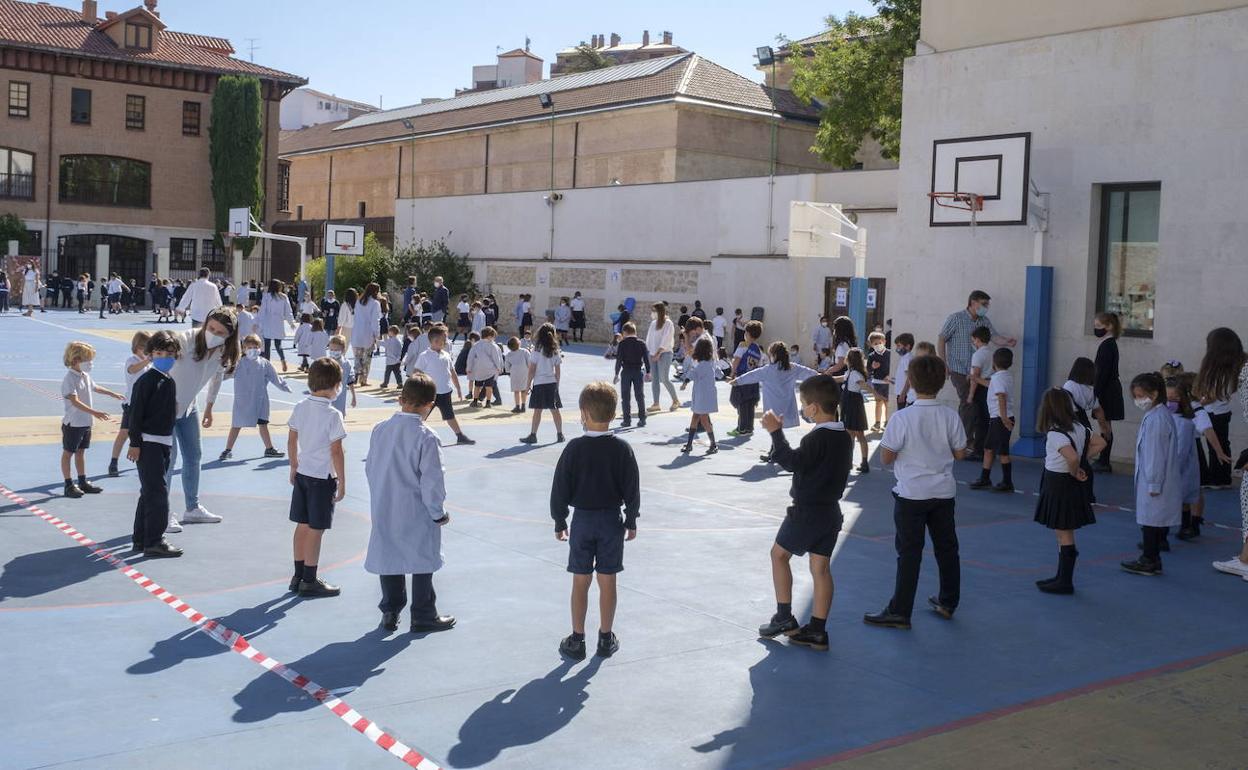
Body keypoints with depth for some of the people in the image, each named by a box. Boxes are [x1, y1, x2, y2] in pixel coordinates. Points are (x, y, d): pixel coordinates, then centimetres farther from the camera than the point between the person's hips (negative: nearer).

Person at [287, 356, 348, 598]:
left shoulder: (300, 408, 1)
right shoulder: (332, 415, -18)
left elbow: (292, 440, 9)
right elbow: (336, 452, -16)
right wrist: (342, 482, -8)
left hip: (302, 473, 7)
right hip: (323, 477, -7)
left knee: (302, 525, 15)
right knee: (316, 530, 1)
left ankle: (299, 575, 25)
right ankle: (310, 581, 9)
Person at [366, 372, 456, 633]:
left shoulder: (380, 430, -2)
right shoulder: (426, 437, -18)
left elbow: (370, 468, 8)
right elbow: (432, 480, -16)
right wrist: (439, 513, -3)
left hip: (384, 511, 5)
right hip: (417, 514, -5)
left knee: (389, 560, 16)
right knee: (423, 563, 9)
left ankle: (390, 613, 25)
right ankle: (423, 617, 18)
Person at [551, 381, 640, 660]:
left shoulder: (574, 448, -10)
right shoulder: (622, 448, -7)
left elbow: (560, 488, -6)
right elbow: (632, 489, -3)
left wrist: (560, 522, 5)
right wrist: (631, 521, 9)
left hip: (583, 520, -1)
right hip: (612, 520, 1)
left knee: (580, 582, 7)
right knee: (607, 582, 8)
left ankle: (577, 640, 14)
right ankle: (606, 639, 17)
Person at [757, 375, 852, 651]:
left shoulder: (817, 438, -20)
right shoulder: (845, 437, 7)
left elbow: (792, 462, -26)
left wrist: (776, 432, -20)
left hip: (807, 511, -7)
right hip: (831, 509, 8)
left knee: (779, 554, 11)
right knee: (821, 567, 7)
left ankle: (784, 617, 10)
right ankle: (817, 631, 7)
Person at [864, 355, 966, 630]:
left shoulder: (902, 418, -16)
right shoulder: (951, 416, -5)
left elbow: (886, 457, -12)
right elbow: (959, 453, 5)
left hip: (911, 494, -4)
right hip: (944, 491, 4)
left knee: (909, 553, 1)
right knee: (946, 547, 16)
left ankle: (899, 612, 5)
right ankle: (948, 603, 30)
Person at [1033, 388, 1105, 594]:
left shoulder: (1055, 433, -21)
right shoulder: (1079, 427, 4)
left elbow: (1072, 457, -34)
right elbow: (1099, 443, 13)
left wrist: (1075, 472, -15)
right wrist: (1083, 459, 8)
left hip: (1058, 484, -9)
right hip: (1072, 485, 9)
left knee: (1064, 534, -1)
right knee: (1065, 533, 16)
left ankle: (1065, 582, 7)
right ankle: (1062, 577, 25)